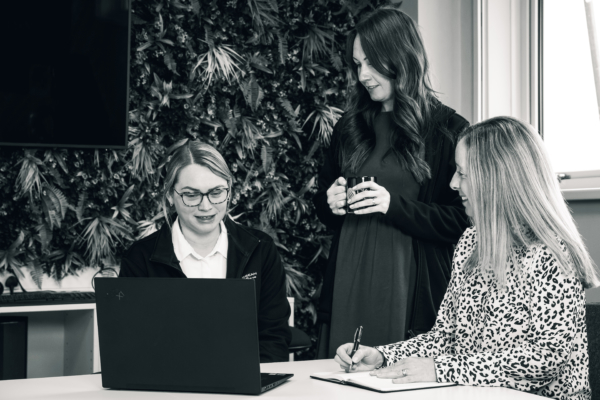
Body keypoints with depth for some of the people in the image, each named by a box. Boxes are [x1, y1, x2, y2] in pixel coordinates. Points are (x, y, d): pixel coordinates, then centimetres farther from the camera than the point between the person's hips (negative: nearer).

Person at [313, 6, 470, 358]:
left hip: (410, 288, -4)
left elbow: (462, 222, -8)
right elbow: (322, 199, 24)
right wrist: (330, 202, 1)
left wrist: (393, 205, -16)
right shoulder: (350, 128, 13)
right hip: (349, 285, 4)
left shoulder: (448, 130, -3)